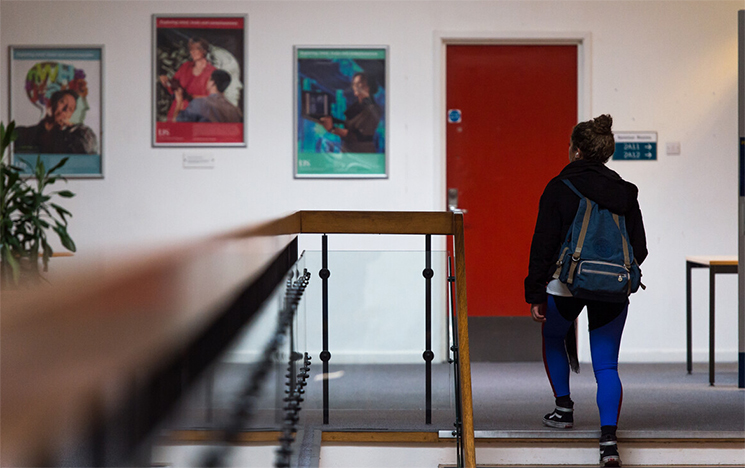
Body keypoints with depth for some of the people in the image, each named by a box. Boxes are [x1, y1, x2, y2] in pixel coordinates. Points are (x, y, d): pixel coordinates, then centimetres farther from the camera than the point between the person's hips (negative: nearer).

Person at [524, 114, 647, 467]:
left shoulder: (559, 189, -7)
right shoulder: (624, 192, 5)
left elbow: (543, 245, -9)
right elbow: (639, 248, 8)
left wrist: (535, 295, -5)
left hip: (566, 285, -3)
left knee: (552, 340, 27)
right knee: (606, 366, 4)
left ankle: (564, 409, 27)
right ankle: (608, 439, -10)